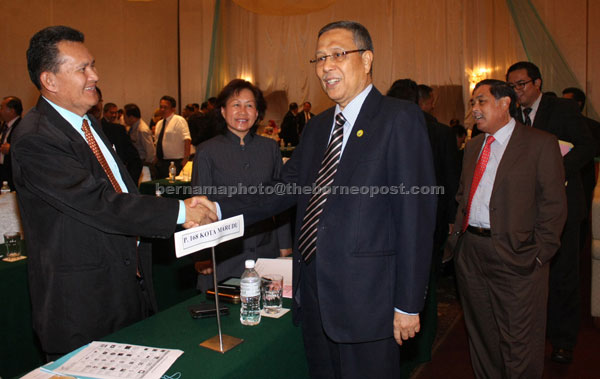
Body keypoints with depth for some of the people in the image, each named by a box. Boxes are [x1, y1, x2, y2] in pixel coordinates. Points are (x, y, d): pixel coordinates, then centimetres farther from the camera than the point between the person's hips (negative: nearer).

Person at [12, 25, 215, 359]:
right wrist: (179, 211, -23)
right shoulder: (34, 139, -19)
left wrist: (181, 216, 1)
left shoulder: (90, 125, 12)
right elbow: (99, 204, -27)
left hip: (130, 285, 9)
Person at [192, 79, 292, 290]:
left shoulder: (270, 148, 6)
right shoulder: (207, 152, -1)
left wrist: (285, 245, 7)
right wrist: (203, 256, -2)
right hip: (224, 254, -2)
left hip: (266, 249, 2)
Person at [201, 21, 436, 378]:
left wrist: (408, 304, -15)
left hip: (366, 298, -6)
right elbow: (282, 192, 8)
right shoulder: (318, 126, 13)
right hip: (313, 292, 7)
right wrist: (218, 209, -6)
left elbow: (416, 214, -15)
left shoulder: (400, 118, -10)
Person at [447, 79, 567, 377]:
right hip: (470, 251, 6)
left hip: (515, 257, -6)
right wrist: (458, 234, 7)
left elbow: (554, 205, -8)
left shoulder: (541, 143, -5)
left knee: (518, 340, 5)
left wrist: (539, 254, -12)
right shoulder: (473, 146, 14)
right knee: (480, 335, 18)